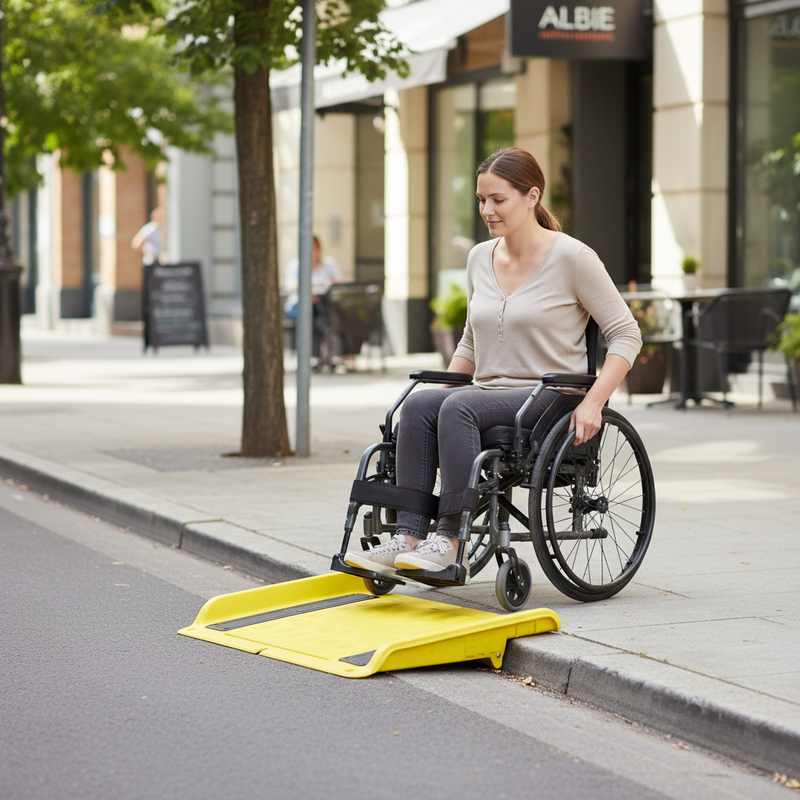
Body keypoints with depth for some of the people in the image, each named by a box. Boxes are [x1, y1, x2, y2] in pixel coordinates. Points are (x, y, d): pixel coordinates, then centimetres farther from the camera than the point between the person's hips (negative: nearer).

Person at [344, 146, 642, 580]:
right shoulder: (480, 257, 14)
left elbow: (626, 334, -4)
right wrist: (443, 390, 10)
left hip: (549, 396, -6)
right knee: (419, 404, -25)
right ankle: (408, 538, -32)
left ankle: (451, 540, -34)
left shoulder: (572, 258, -5)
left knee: (459, 407, -33)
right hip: (489, 393, 6)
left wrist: (593, 402, -15)